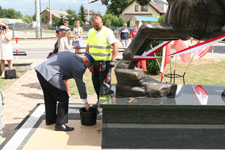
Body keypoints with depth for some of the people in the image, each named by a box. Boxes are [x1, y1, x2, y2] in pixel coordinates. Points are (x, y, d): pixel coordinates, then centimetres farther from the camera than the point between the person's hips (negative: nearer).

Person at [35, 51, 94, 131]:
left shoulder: (68, 53, 19)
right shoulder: (79, 67, -4)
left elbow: (51, 57, 23)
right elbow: (80, 84, 2)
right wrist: (85, 102, 13)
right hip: (50, 76, -9)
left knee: (49, 97, 24)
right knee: (63, 99, 3)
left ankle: (50, 119, 39)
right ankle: (60, 124, 7)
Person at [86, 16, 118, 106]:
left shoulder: (107, 32, -7)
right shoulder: (91, 32, 14)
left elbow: (115, 46, -11)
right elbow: (88, 45, 23)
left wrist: (112, 60, -18)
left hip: (104, 62, -7)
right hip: (93, 61, 7)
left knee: (104, 83, -6)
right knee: (95, 82, 13)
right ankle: (99, 101, 26)